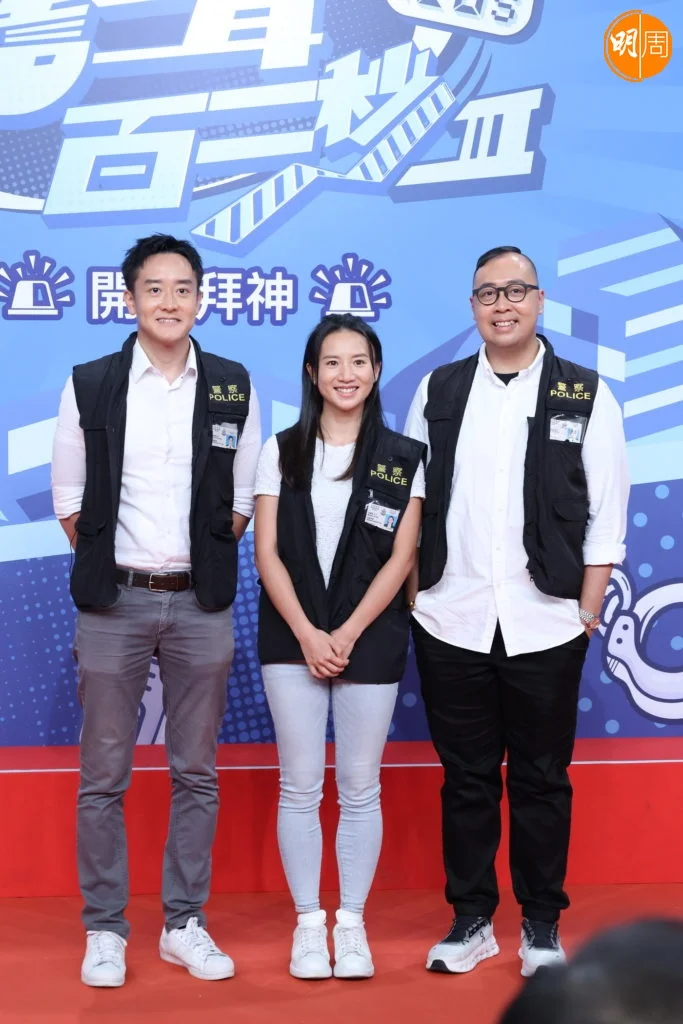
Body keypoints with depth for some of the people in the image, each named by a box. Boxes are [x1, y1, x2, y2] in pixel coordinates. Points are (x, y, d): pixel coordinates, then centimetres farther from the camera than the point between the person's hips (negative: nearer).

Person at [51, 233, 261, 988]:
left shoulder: (234, 386, 3)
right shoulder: (88, 385, 0)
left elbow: (241, 498, 8)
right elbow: (69, 497, 5)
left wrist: (207, 563, 4)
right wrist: (103, 565, 4)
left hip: (201, 603, 1)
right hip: (114, 601, -1)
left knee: (196, 772, 8)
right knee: (103, 775, 4)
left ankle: (184, 924, 20)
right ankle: (104, 929, 15)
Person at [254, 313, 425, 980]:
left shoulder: (402, 459, 3)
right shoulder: (282, 451, 5)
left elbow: (400, 559, -1)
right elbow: (267, 554, 0)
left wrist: (345, 635, -10)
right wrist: (308, 635, -10)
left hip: (370, 643, 0)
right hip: (292, 640, 1)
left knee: (359, 788, 5)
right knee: (300, 787, 4)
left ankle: (351, 923, 16)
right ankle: (308, 923, 15)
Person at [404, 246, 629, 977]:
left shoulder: (586, 395, 2)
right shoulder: (437, 391, 7)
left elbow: (605, 518, 1)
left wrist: (587, 610, -3)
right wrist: (415, 593, 3)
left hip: (545, 627, -1)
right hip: (451, 623, 1)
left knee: (541, 780, 9)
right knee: (466, 778, 9)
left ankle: (542, 923, 22)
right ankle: (471, 918, 22)